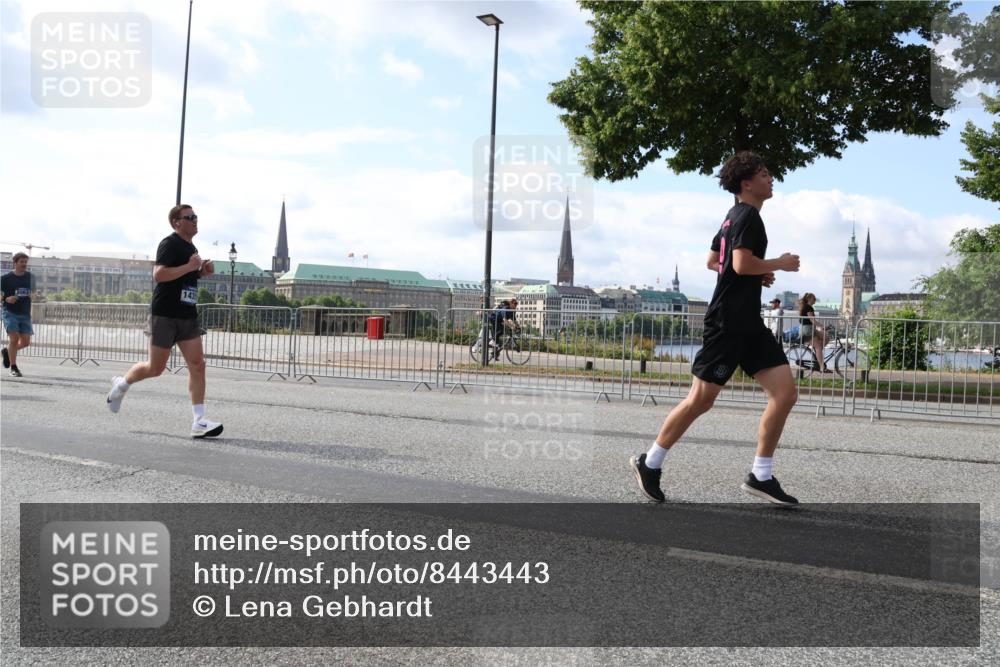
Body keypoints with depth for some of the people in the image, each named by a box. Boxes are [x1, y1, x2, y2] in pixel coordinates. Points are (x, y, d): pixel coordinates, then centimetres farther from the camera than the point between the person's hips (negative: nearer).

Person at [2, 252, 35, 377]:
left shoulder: (30, 277, 8)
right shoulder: (6, 278, -2)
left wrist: (33, 296, -4)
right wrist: (6, 299, -18)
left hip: (25, 313, 4)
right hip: (10, 312, -4)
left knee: (26, 342, 1)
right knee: (14, 338, -13)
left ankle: (7, 351, 32)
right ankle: (13, 367, -1)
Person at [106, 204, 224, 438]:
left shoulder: (191, 247, 17)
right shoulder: (170, 244, -11)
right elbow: (158, 274, -23)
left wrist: (203, 271, 11)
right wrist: (189, 266, -21)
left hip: (188, 316, 7)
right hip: (165, 315, -7)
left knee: (197, 365, -5)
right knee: (155, 368, 4)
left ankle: (199, 422, -6)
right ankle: (121, 385, 35)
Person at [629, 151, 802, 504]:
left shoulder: (735, 216, 18)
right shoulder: (748, 215, -11)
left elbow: (713, 261, 25)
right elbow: (742, 263, -24)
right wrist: (779, 263, -8)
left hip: (749, 323, 10)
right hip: (727, 322, -10)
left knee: (786, 393, 1)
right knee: (701, 400, -2)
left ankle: (761, 476, 8)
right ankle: (649, 463, 13)